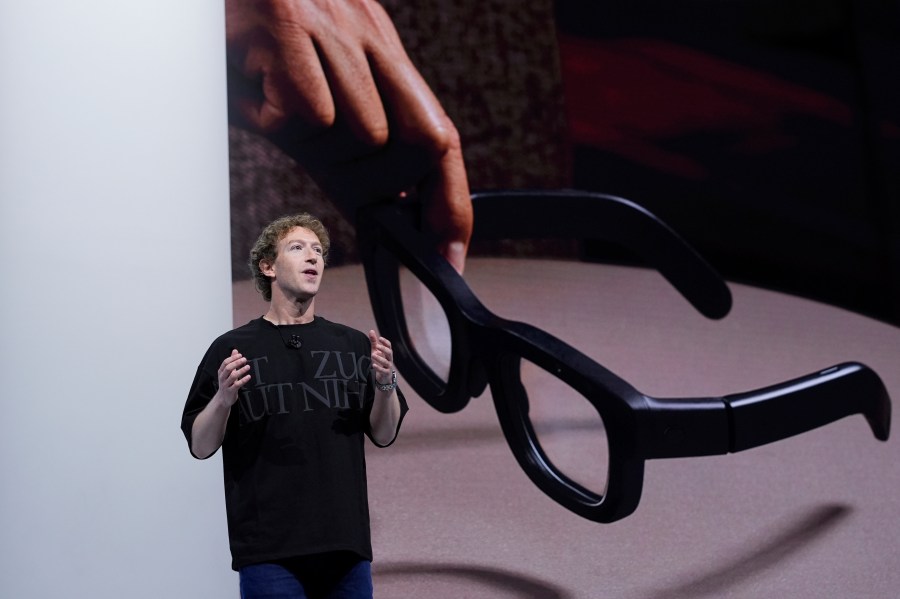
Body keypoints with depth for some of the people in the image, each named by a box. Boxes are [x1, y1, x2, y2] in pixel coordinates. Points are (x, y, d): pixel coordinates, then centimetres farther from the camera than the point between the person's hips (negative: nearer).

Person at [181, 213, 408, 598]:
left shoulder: (353, 346, 12)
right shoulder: (232, 349, 2)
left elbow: (384, 435, 11)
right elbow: (200, 446, 2)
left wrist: (385, 383, -7)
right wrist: (223, 399, -17)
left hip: (347, 544, 3)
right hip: (269, 551, -3)